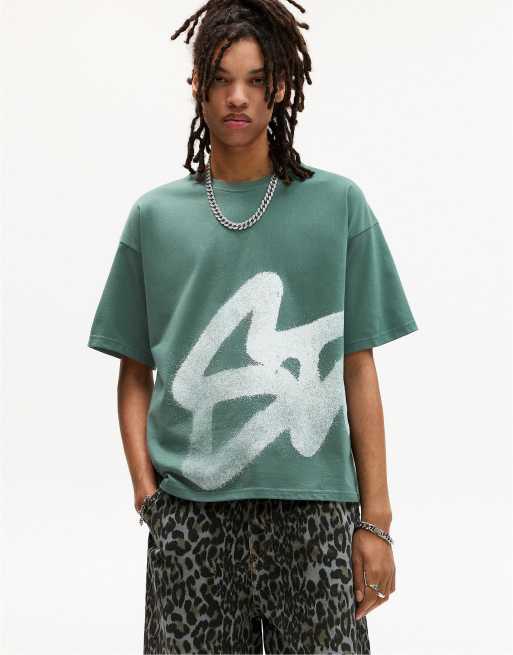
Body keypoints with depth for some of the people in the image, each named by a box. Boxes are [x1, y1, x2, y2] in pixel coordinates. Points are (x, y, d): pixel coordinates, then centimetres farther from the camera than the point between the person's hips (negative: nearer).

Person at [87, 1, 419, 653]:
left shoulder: (338, 204, 5)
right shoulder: (156, 215, 8)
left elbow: (358, 367, 4)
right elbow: (136, 373, 10)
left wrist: (376, 520, 0)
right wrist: (145, 489, -3)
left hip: (314, 507, 0)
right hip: (188, 513, 1)